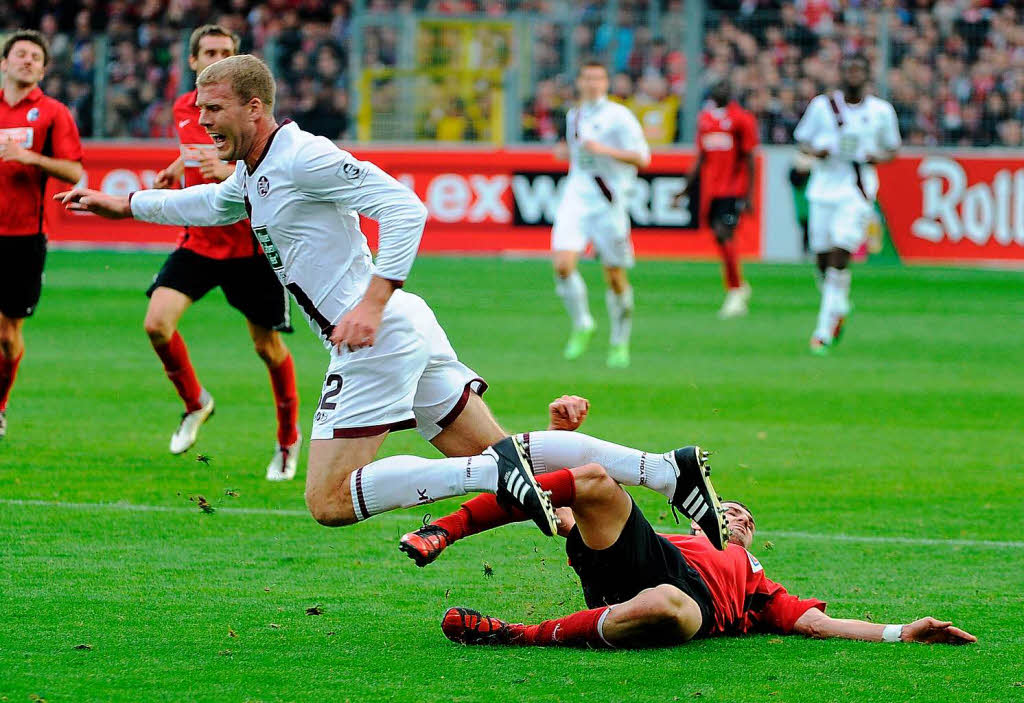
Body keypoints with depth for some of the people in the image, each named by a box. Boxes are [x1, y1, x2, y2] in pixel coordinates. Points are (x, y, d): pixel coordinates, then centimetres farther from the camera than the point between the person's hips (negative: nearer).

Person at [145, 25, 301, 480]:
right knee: (157, 322, -16)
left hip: (251, 245, -4)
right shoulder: (183, 109, 6)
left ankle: (289, 439, 25)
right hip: (198, 240, 4)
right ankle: (194, 403, 11)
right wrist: (176, 170, 12)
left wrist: (230, 172, -31)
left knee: (269, 348, 4)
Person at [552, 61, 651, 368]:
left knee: (615, 277, 2)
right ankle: (581, 325, 6)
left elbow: (642, 158, -11)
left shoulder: (618, 116, -6)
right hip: (576, 198, 4)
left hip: (609, 202, -4)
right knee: (563, 265, -15)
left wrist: (603, 149, -21)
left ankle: (620, 343, 18)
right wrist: (567, 152, 9)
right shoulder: (573, 116, 13)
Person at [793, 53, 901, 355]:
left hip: (858, 192, -2)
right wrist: (815, 151, -10)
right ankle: (839, 309, 33)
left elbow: (892, 149, 15)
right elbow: (802, 139, 12)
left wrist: (878, 157, -8)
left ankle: (824, 331, -14)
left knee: (840, 256, -16)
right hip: (823, 190, 2)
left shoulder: (881, 111, 4)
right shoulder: (823, 105, 4)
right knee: (823, 258, 3)